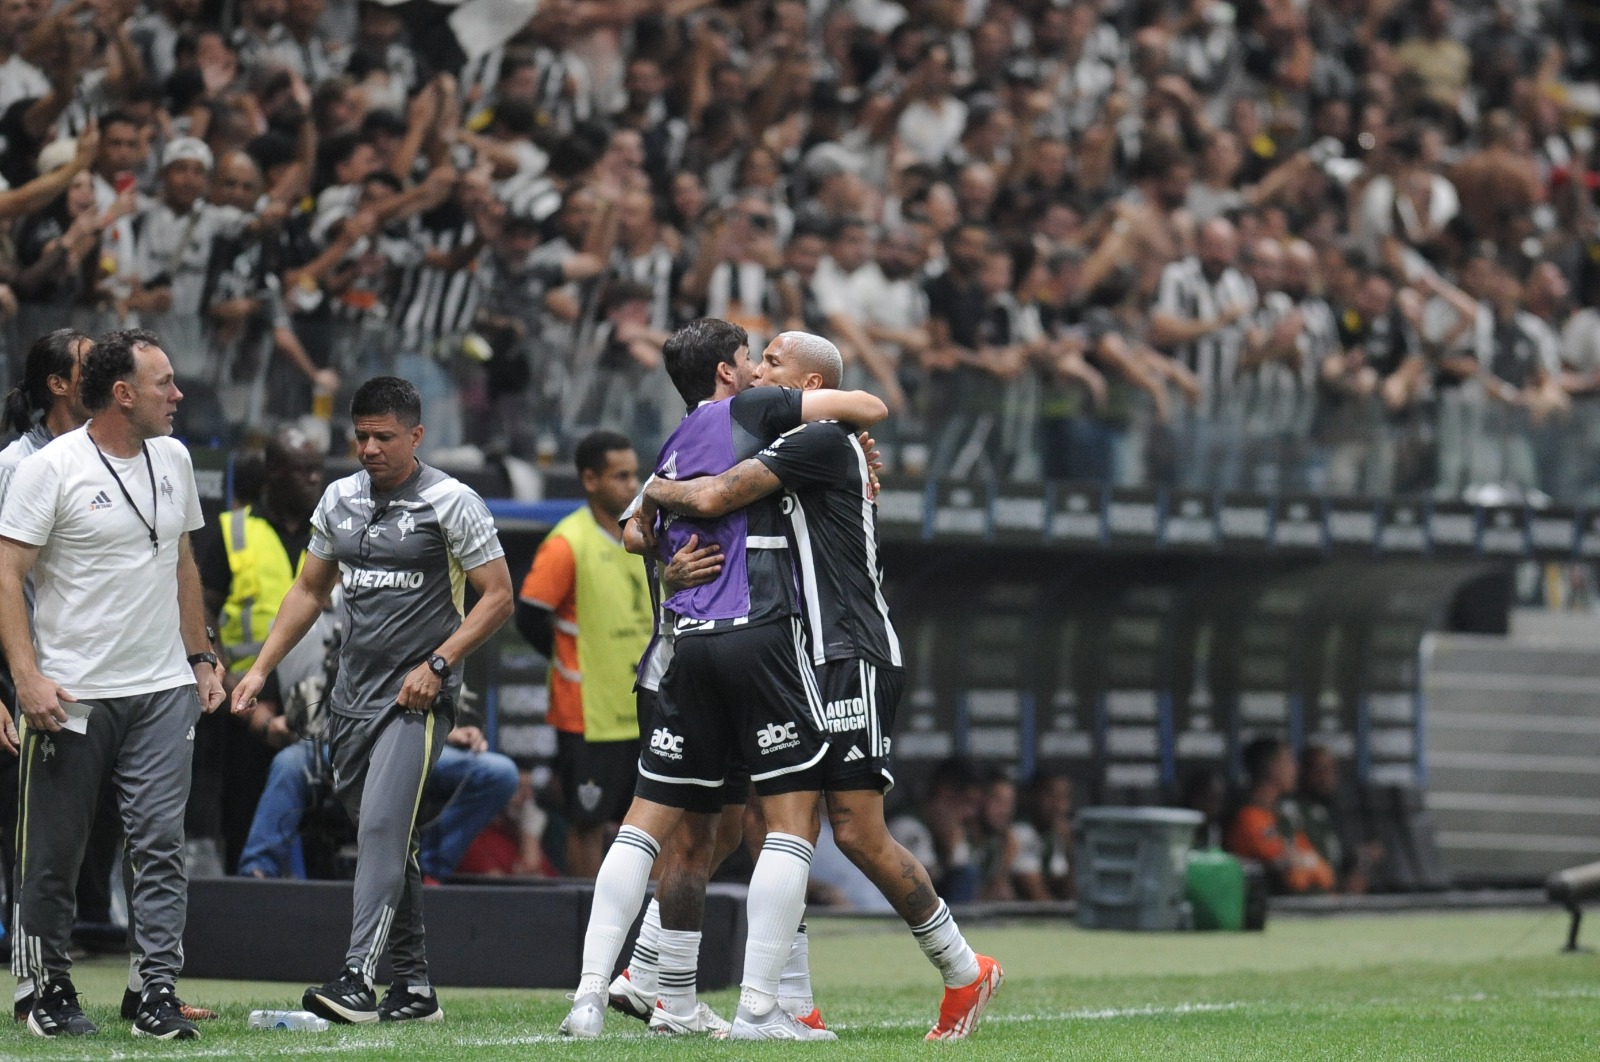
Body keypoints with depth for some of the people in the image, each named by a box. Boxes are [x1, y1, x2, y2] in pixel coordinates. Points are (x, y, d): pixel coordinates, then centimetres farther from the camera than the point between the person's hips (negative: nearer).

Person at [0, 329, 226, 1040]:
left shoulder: (172, 460, 11)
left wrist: (201, 658, 18)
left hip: (163, 690, 5)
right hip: (71, 694, -5)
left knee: (161, 845, -5)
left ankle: (158, 995, -6)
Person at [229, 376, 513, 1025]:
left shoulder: (450, 503, -6)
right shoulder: (340, 499, 12)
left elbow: (498, 595, -5)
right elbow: (309, 590, 21)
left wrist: (437, 664, -14)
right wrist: (261, 668, 12)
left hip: (417, 697, -7)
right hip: (352, 695, 7)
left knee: (382, 826, -20)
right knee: (385, 841, 9)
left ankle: (358, 978, -26)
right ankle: (415, 988, 16)